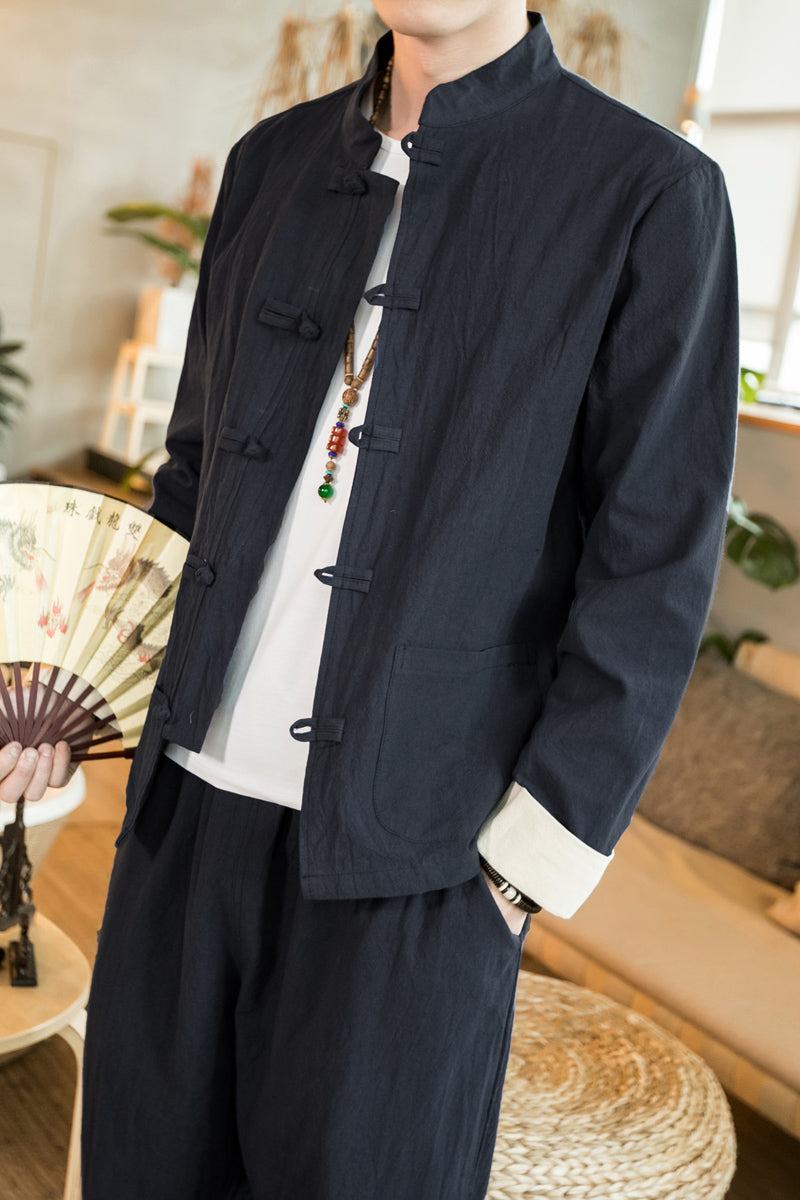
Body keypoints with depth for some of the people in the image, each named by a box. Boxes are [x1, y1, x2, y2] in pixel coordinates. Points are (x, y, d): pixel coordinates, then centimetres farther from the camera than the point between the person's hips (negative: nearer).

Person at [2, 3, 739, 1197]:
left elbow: (655, 566, -8)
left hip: (407, 846, -4)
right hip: (192, 799, 5)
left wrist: (530, 861, -10)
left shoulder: (654, 194, -5)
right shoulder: (273, 161, 10)